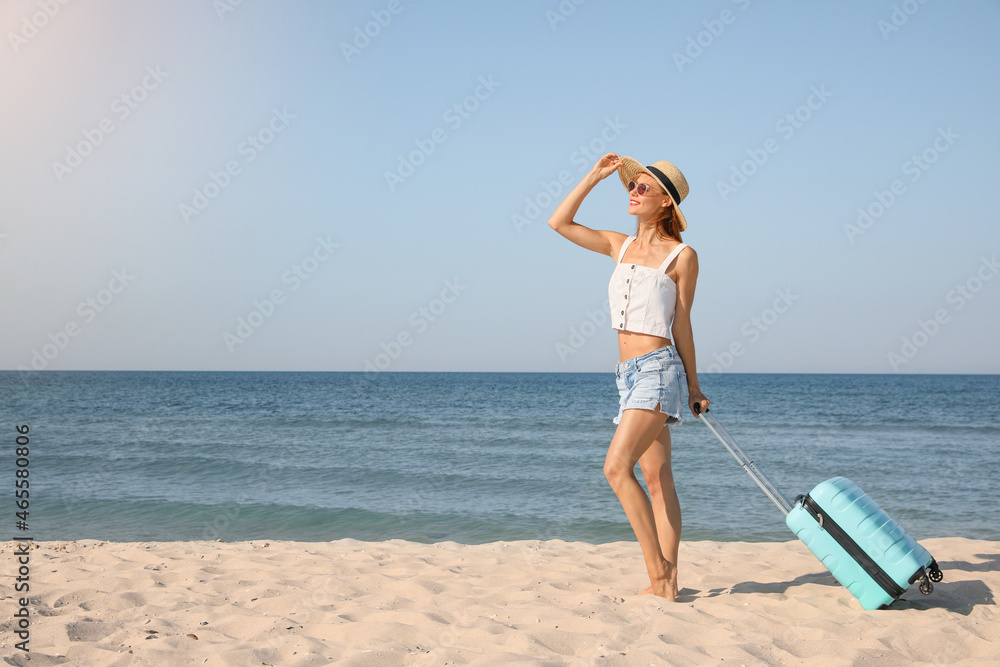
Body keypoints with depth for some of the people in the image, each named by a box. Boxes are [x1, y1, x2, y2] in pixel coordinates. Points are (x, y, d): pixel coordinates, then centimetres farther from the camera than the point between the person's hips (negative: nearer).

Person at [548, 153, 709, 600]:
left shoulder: (682, 256, -3)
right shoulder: (620, 246, 14)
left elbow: (681, 324, 1)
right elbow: (559, 222, 14)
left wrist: (694, 387, 6)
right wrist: (595, 176, 10)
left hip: (658, 369, -6)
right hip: (630, 374, 7)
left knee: (616, 467, -17)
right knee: (656, 479, 6)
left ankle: (658, 572, -11)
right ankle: (666, 583, 9)